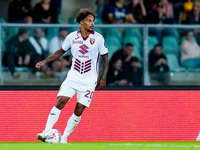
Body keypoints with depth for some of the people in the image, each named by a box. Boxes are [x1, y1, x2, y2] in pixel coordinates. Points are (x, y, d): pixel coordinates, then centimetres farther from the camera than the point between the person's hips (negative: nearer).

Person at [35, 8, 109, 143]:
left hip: (89, 80, -1)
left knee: (79, 110, -7)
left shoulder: (98, 38, -4)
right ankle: (46, 133, -16)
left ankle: (64, 138, 4)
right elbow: (61, 51, 16)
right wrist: (45, 61, 9)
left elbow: (105, 58, 3)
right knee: (60, 102, -15)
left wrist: (103, 78, -4)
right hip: (73, 76, 1)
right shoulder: (72, 37, 1)